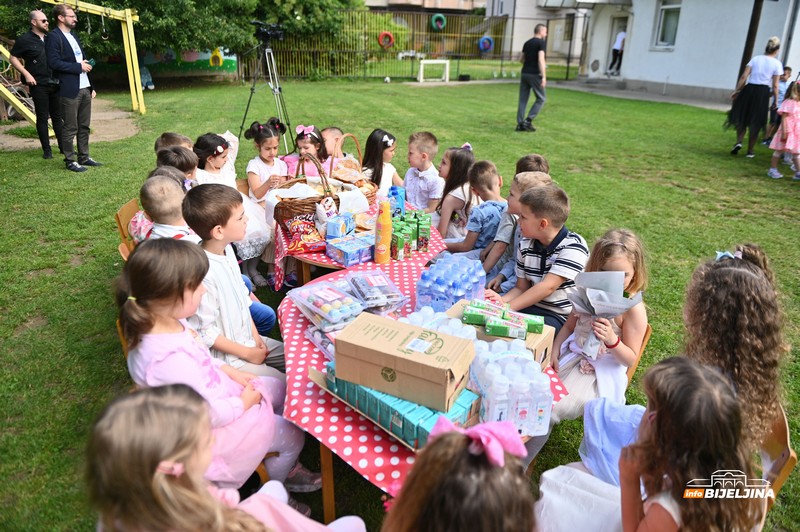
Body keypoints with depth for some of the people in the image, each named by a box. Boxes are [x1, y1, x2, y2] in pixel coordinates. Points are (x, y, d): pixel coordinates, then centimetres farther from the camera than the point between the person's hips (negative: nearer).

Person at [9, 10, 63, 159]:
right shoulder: (24, 39, -4)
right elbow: (13, 58, -2)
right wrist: (26, 74, -12)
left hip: (55, 83, 5)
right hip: (38, 85, -5)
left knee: (57, 116, 9)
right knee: (42, 118, 0)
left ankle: (63, 147, 15)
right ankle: (46, 150, 5)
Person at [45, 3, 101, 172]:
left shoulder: (73, 36, 19)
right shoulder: (53, 37, -7)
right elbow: (53, 62, -17)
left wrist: (91, 87, 16)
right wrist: (79, 67, -14)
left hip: (84, 88, 8)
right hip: (69, 90, -8)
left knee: (84, 126, 11)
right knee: (70, 128, -2)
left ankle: (84, 157, 20)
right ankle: (70, 161, 5)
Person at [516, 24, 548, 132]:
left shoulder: (527, 43, 14)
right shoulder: (541, 42, -7)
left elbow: (521, 59, 19)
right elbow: (541, 59, -18)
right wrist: (544, 77, -20)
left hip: (524, 73, 7)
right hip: (534, 74, -7)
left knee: (523, 99, 8)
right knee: (541, 98, 4)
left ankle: (520, 124, 6)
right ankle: (528, 120, -4)